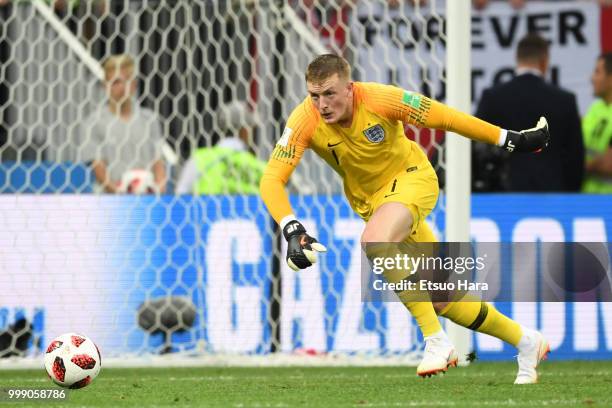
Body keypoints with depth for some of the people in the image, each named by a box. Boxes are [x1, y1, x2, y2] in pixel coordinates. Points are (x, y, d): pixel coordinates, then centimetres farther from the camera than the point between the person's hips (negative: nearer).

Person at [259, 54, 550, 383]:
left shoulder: (379, 99, -26)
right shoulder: (305, 121, -22)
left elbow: (443, 118, -18)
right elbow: (272, 180, -25)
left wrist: (511, 140, -14)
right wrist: (292, 229, -42)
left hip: (412, 176, -4)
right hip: (370, 200, 4)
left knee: (374, 241, -36)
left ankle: (436, 342, -28)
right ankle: (525, 341, 27)